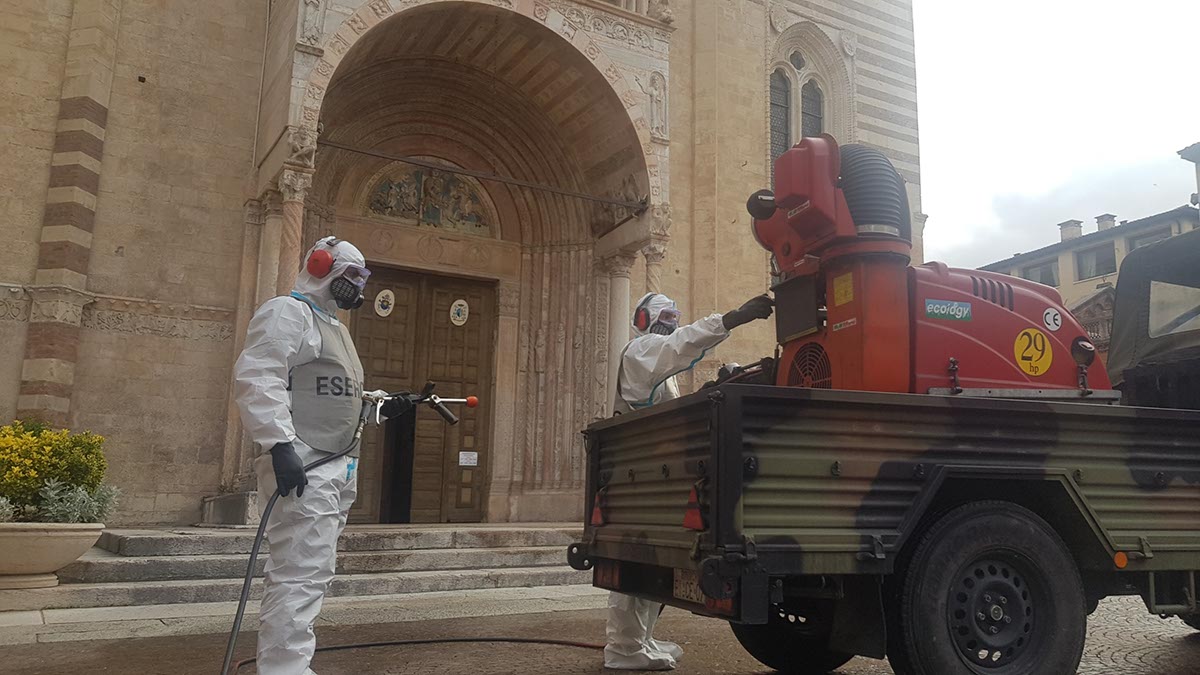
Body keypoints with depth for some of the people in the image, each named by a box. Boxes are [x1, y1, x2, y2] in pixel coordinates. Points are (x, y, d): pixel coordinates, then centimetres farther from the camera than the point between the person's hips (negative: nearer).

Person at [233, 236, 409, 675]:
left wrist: (380, 407, 13)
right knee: (302, 576, -13)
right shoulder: (288, 312, -7)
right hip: (300, 466, -10)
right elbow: (256, 379, -20)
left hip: (336, 468, 10)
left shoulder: (332, 325, 24)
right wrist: (280, 443, -29)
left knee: (309, 574, 15)